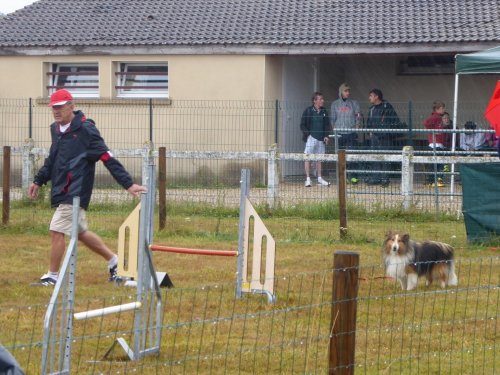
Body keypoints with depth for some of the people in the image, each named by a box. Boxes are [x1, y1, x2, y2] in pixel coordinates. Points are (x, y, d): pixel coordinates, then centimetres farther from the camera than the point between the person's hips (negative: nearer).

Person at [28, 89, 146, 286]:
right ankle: (113, 260, 29)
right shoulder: (56, 129, 10)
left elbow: (107, 158, -18)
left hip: (75, 192, -8)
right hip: (61, 192, 8)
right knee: (81, 233, 16)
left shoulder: (85, 129, -15)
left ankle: (53, 275, 1)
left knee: (56, 231, -10)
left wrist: (128, 184, -21)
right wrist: (38, 181, 20)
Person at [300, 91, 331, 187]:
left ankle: (319, 179, 15)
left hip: (321, 139, 4)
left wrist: (326, 136, 3)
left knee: (319, 159, 9)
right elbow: (302, 125, -1)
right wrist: (307, 134, -12)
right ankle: (308, 179, -3)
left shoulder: (324, 112, 10)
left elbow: (327, 125, 15)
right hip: (311, 138, -4)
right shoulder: (308, 111, -3)